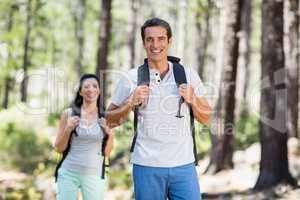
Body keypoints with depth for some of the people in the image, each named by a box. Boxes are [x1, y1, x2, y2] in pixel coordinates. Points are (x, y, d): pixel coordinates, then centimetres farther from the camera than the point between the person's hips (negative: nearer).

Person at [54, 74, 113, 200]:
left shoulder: (105, 118, 3)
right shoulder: (69, 113, 0)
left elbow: (106, 153, 7)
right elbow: (58, 148, 4)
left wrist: (110, 134, -9)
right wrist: (68, 129, -11)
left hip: (94, 175, 1)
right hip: (68, 173, -1)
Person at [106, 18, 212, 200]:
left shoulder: (188, 74, 5)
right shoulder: (131, 78, 1)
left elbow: (206, 118, 11)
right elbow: (111, 121, 5)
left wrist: (192, 100, -8)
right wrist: (131, 103, -11)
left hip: (184, 165, 1)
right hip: (147, 166, -1)